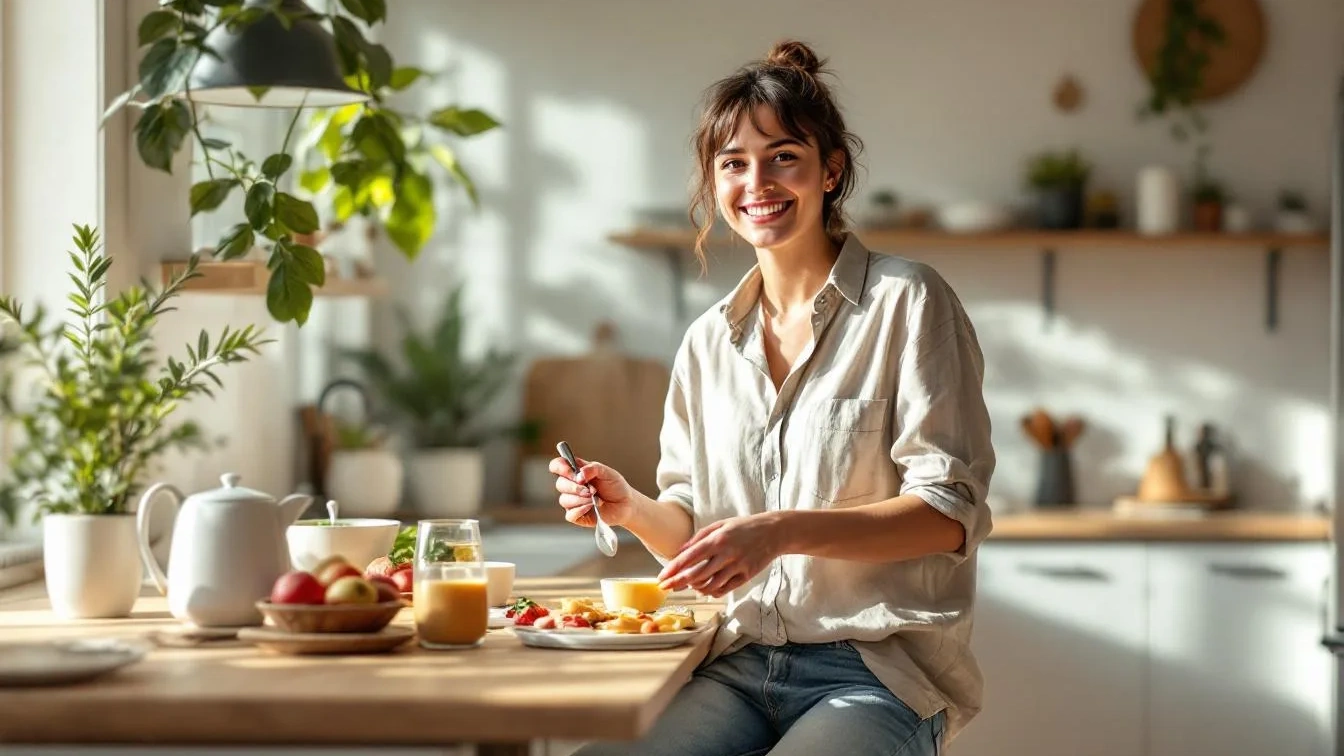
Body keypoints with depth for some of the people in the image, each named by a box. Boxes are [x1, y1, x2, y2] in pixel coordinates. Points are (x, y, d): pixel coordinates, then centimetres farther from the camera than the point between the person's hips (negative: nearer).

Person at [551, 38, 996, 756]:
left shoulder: (907, 302, -2)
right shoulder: (707, 343, 14)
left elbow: (951, 514, -9)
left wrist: (781, 531, -21)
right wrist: (631, 508, -3)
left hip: (874, 673, -4)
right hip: (737, 670, 4)